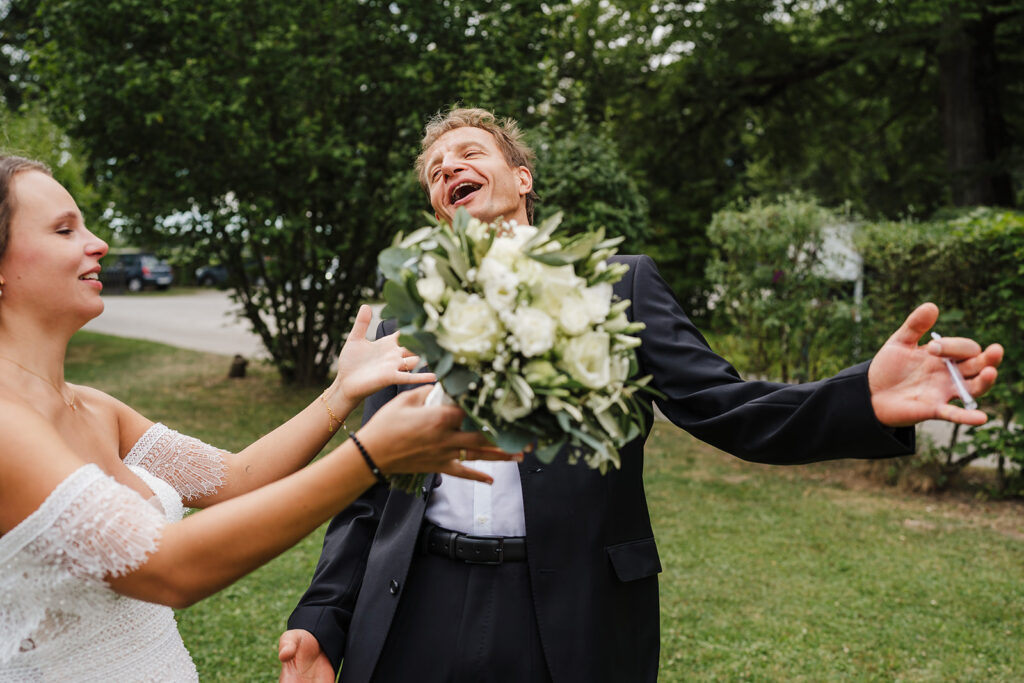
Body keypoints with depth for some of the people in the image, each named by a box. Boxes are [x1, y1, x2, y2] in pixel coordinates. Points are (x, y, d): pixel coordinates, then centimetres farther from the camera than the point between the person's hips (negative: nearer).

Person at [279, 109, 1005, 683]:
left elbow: (724, 406, -5)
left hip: (574, 618, -2)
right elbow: (369, 491, 13)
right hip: (416, 616, 2)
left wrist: (864, 400, -23)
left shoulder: (618, 284, 5)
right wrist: (322, 624, 3)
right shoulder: (406, 315, 12)